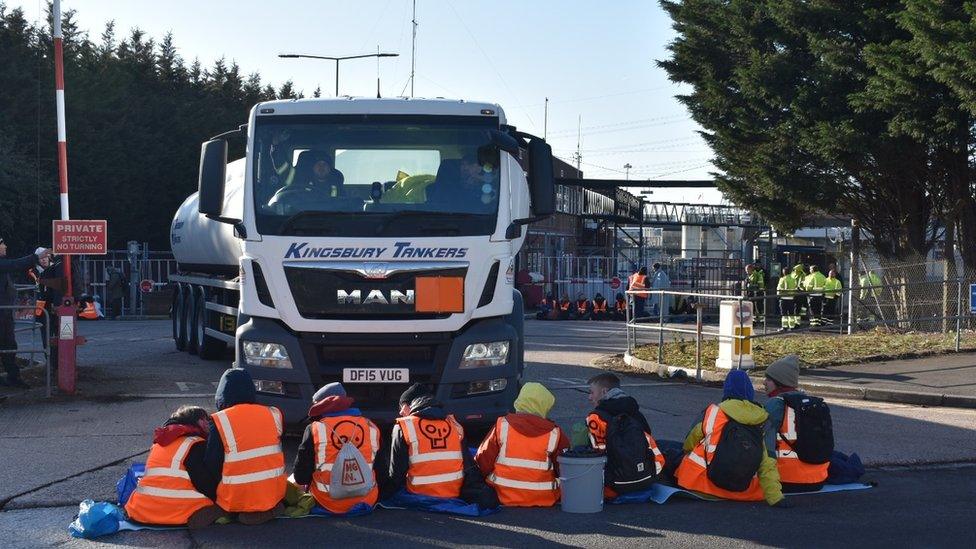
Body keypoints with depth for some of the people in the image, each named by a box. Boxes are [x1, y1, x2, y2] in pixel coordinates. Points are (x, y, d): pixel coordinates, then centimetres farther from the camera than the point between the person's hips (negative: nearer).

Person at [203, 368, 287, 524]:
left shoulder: (220, 422, -11)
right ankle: (268, 508, 5)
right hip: (274, 496, 4)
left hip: (237, 501, -4)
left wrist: (213, 496, 9)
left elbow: (211, 466, -7)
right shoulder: (273, 414, 1)